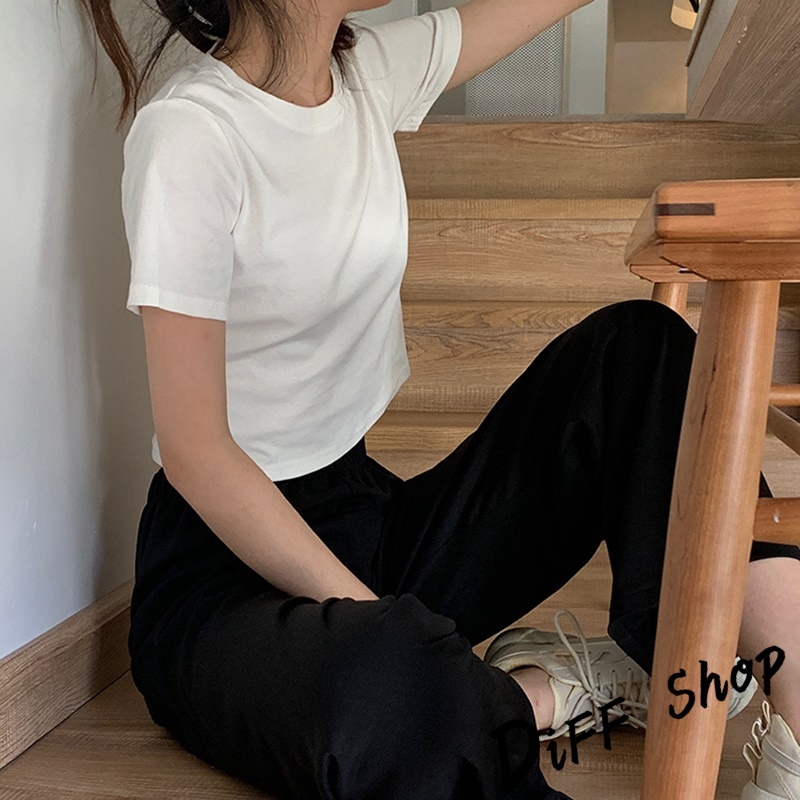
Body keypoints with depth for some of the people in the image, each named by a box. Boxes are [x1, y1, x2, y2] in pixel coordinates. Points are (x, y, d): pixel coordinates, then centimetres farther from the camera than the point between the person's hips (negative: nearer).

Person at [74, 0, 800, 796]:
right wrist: (375, 623, -24)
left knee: (638, 343, -1)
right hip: (227, 560, -7)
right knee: (389, 691, -41)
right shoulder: (188, 133, -17)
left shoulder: (369, 71, 4)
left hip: (368, 509, 8)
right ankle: (548, 687, -8)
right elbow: (193, 452, -19)